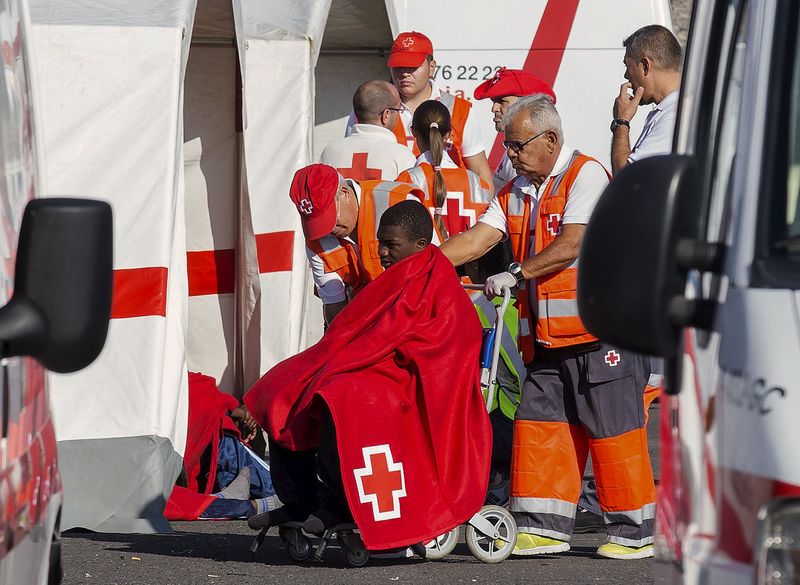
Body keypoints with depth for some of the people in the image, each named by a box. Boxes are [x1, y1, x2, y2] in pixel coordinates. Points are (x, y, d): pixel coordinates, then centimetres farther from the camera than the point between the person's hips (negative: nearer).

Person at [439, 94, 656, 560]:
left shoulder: (585, 176, -8)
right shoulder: (516, 192, 16)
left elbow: (572, 245, -19)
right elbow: (477, 239, 8)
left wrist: (518, 273, -23)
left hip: (599, 331, -8)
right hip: (547, 337, 8)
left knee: (612, 429, -4)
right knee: (539, 425, 4)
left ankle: (634, 533, 3)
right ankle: (545, 527, 10)